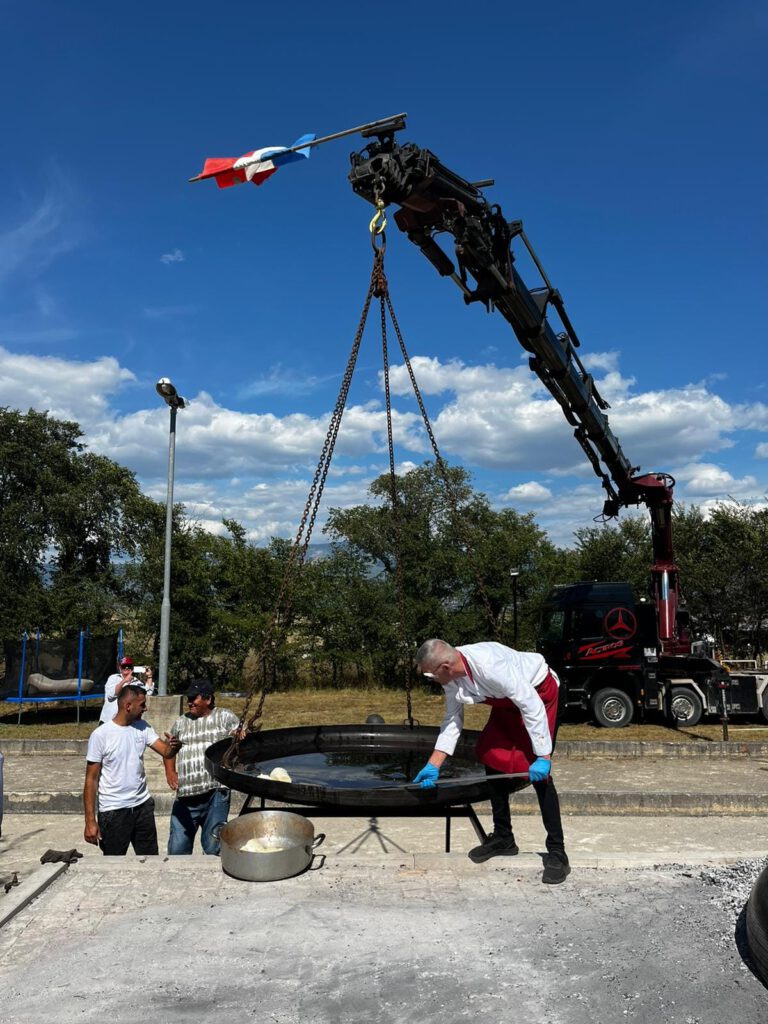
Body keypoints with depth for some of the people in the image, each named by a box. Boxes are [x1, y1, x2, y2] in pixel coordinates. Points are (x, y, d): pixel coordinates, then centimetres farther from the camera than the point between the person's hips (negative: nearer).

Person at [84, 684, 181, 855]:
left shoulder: (142, 727, 1)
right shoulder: (100, 735, -15)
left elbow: (166, 751, -7)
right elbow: (91, 779, -12)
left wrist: (173, 746, -32)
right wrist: (90, 821, -14)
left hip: (143, 805, 5)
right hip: (113, 811, -5)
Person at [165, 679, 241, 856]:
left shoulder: (224, 717, 5)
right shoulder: (180, 723, 17)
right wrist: (170, 772, 5)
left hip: (215, 794, -3)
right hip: (185, 796, 3)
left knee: (213, 849, 4)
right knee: (177, 850, 4)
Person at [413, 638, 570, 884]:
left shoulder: (489, 665, -39)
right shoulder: (450, 677, -13)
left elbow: (531, 705, -33)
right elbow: (452, 720, -2)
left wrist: (542, 756, -30)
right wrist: (433, 766, -5)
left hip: (538, 693, -8)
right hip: (508, 700, 8)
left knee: (537, 771, -15)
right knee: (490, 756, 7)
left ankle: (557, 852, -6)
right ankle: (503, 837, 21)